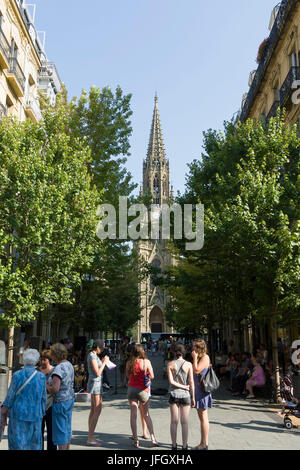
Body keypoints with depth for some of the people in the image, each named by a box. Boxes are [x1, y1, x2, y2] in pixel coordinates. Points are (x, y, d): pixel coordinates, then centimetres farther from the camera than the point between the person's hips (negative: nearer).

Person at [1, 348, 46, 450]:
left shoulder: (17, 375, -10)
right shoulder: (41, 377, -5)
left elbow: (10, 397, -6)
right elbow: (43, 398, 2)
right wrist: (42, 414, 15)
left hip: (18, 415, -2)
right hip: (35, 416, 2)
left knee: (17, 444, 8)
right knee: (34, 445, 14)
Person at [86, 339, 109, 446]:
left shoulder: (93, 355, 13)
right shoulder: (93, 356, -17)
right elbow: (97, 373, -19)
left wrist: (103, 361, 10)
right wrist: (104, 362, -11)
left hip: (94, 383, 10)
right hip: (96, 383, -10)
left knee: (93, 410, 12)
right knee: (97, 410, -9)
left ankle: (91, 437, 17)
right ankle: (90, 438, -7)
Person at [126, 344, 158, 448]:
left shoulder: (129, 363, -4)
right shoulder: (146, 362, -11)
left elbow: (128, 376, 10)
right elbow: (152, 376, -6)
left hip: (132, 388, 1)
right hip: (143, 390, -1)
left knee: (133, 414, 5)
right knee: (146, 414, 14)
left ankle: (135, 440, 7)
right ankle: (153, 438, 10)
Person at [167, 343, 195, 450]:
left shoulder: (170, 364, -3)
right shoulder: (188, 364, -6)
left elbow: (171, 381, -10)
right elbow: (191, 382, -6)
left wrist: (184, 387, -4)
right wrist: (193, 397, 1)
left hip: (173, 394, 1)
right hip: (185, 395, -1)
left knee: (174, 421, 8)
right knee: (184, 422, 5)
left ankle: (174, 446, 13)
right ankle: (184, 446, 9)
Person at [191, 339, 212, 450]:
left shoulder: (205, 358, -13)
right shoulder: (199, 358, 16)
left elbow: (196, 370, -22)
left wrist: (195, 358, -15)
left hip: (202, 390, -10)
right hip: (198, 390, 10)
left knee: (203, 418, -4)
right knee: (201, 417, 15)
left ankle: (204, 445, 2)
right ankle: (203, 443, 23)